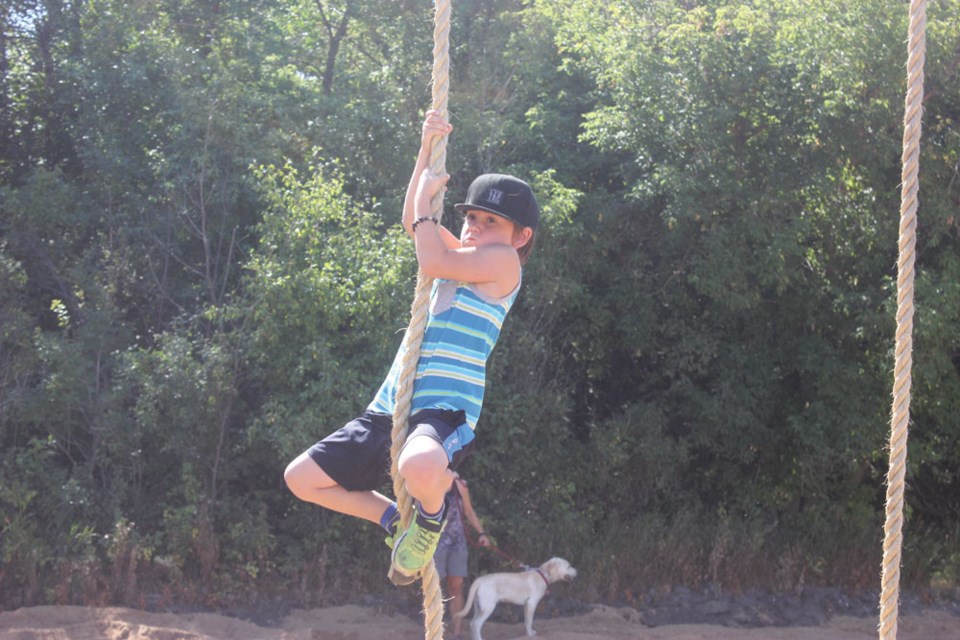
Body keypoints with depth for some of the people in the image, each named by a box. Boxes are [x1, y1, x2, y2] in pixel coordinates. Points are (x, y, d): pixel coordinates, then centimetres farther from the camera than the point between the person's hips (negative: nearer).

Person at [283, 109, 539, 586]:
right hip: (391, 410, 9)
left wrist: (425, 200, 2)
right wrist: (427, 153, 21)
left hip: (445, 410, -9)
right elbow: (414, 224, 28)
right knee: (301, 478, 8)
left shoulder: (504, 261, -3)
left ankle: (430, 517, -7)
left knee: (419, 467, -44)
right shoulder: (465, 260, 21)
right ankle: (395, 521, 22)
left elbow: (432, 261, -13)